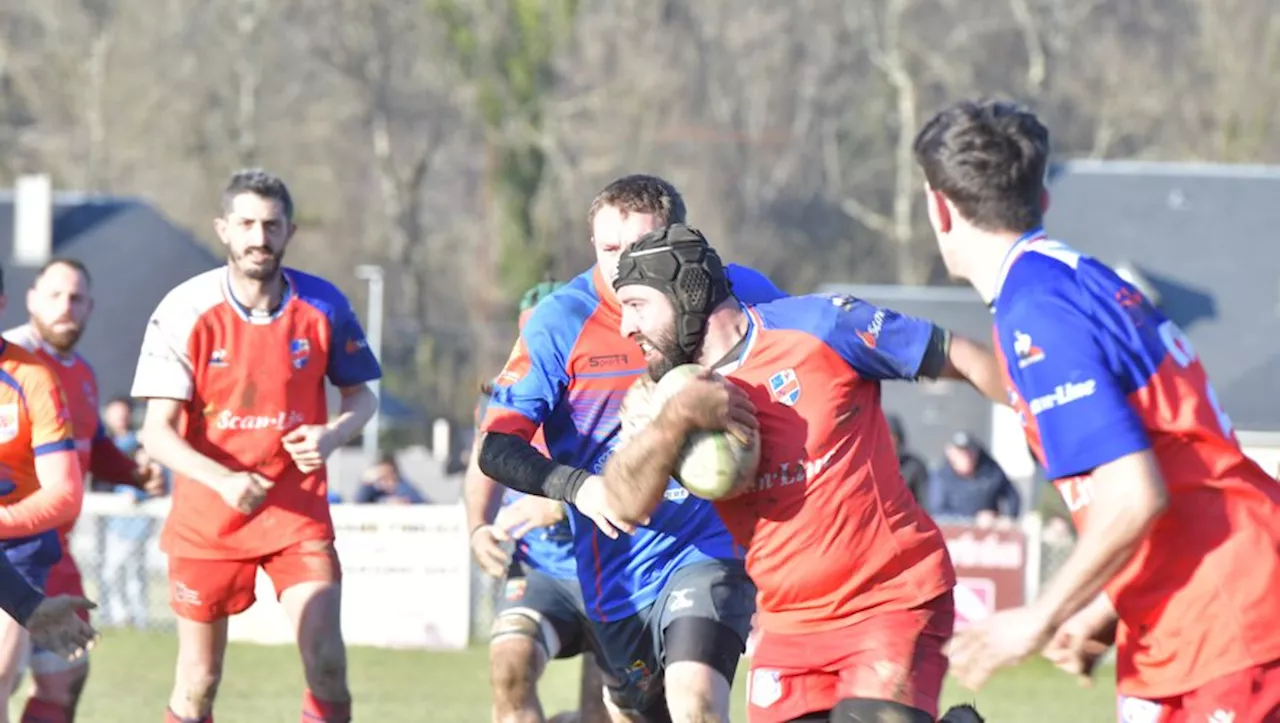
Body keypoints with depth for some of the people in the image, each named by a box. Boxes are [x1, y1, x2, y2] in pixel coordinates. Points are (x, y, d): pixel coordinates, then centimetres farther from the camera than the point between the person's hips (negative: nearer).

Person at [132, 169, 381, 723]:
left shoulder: (324, 307, -5)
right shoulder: (186, 311, -10)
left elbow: (361, 394, 10)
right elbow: (157, 432, -13)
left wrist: (333, 434, -13)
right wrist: (223, 480, -30)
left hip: (298, 513, 1)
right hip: (207, 520, -1)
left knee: (326, 663, -15)